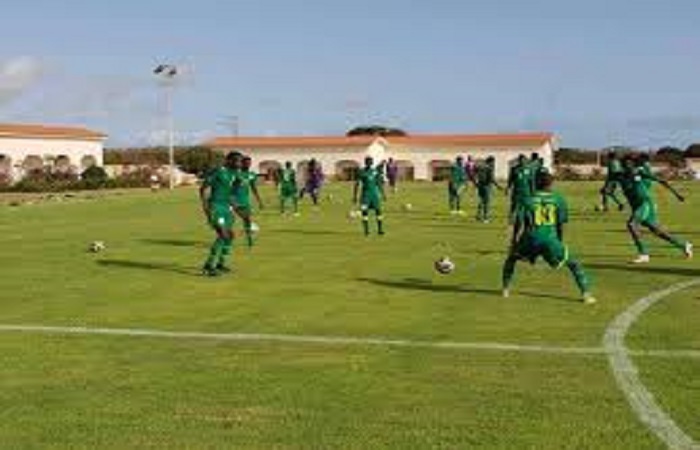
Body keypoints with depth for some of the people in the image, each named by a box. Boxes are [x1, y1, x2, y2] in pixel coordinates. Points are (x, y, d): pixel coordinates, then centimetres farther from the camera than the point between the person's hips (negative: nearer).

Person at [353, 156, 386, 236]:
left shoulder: (376, 171, 7)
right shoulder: (361, 172, -2)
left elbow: (380, 183, 14)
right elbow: (357, 184, 0)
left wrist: (383, 193, 12)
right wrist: (355, 196, -3)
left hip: (375, 193, 2)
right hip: (366, 194, -2)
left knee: (378, 211, 0)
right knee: (365, 212, -5)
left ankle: (380, 230, 9)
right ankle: (366, 230, 4)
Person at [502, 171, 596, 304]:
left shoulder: (528, 200, 10)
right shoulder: (558, 199, 12)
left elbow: (519, 224, 5)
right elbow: (561, 224, 12)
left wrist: (514, 243, 12)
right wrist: (560, 243, 24)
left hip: (531, 239, 1)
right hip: (551, 239, -1)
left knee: (511, 258, 28)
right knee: (572, 263, 13)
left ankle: (506, 289, 27)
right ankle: (586, 294, 0)